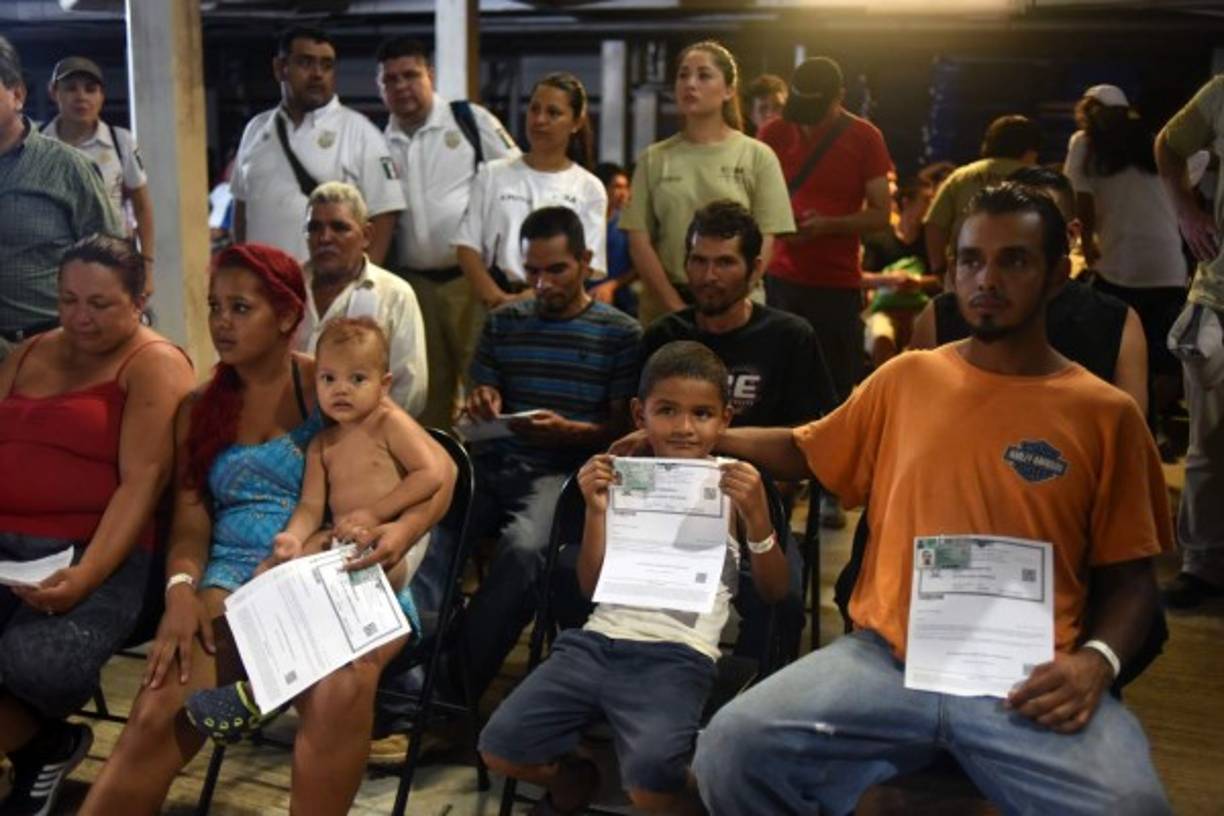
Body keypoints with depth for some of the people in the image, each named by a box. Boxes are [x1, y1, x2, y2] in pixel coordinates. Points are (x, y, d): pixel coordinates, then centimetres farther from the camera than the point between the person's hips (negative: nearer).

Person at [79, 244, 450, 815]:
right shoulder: (199, 409, 17)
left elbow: (437, 469, -2)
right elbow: (190, 521, 9)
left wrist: (404, 529, -23)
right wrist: (181, 588, -12)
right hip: (233, 578, 3)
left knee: (340, 694, -35)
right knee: (158, 713, -25)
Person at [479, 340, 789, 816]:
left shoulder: (734, 483, 3)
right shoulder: (624, 477, 10)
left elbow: (773, 592, 1)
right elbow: (591, 586, 9)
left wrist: (757, 516, -15)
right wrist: (596, 510, -6)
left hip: (679, 655, -4)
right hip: (600, 639, 4)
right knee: (500, 748, -7)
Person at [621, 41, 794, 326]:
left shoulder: (757, 157, 2)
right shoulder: (654, 159, 7)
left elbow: (764, 243, -2)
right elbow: (639, 242, 2)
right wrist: (677, 308, -9)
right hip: (664, 310, 1)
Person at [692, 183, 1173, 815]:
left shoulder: (1104, 413, 6)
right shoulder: (907, 377, 13)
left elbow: (1130, 576, 9)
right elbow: (805, 451, 27)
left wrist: (1096, 660, -10)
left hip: (1027, 681, -1)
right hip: (888, 660, 2)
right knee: (732, 748, -22)